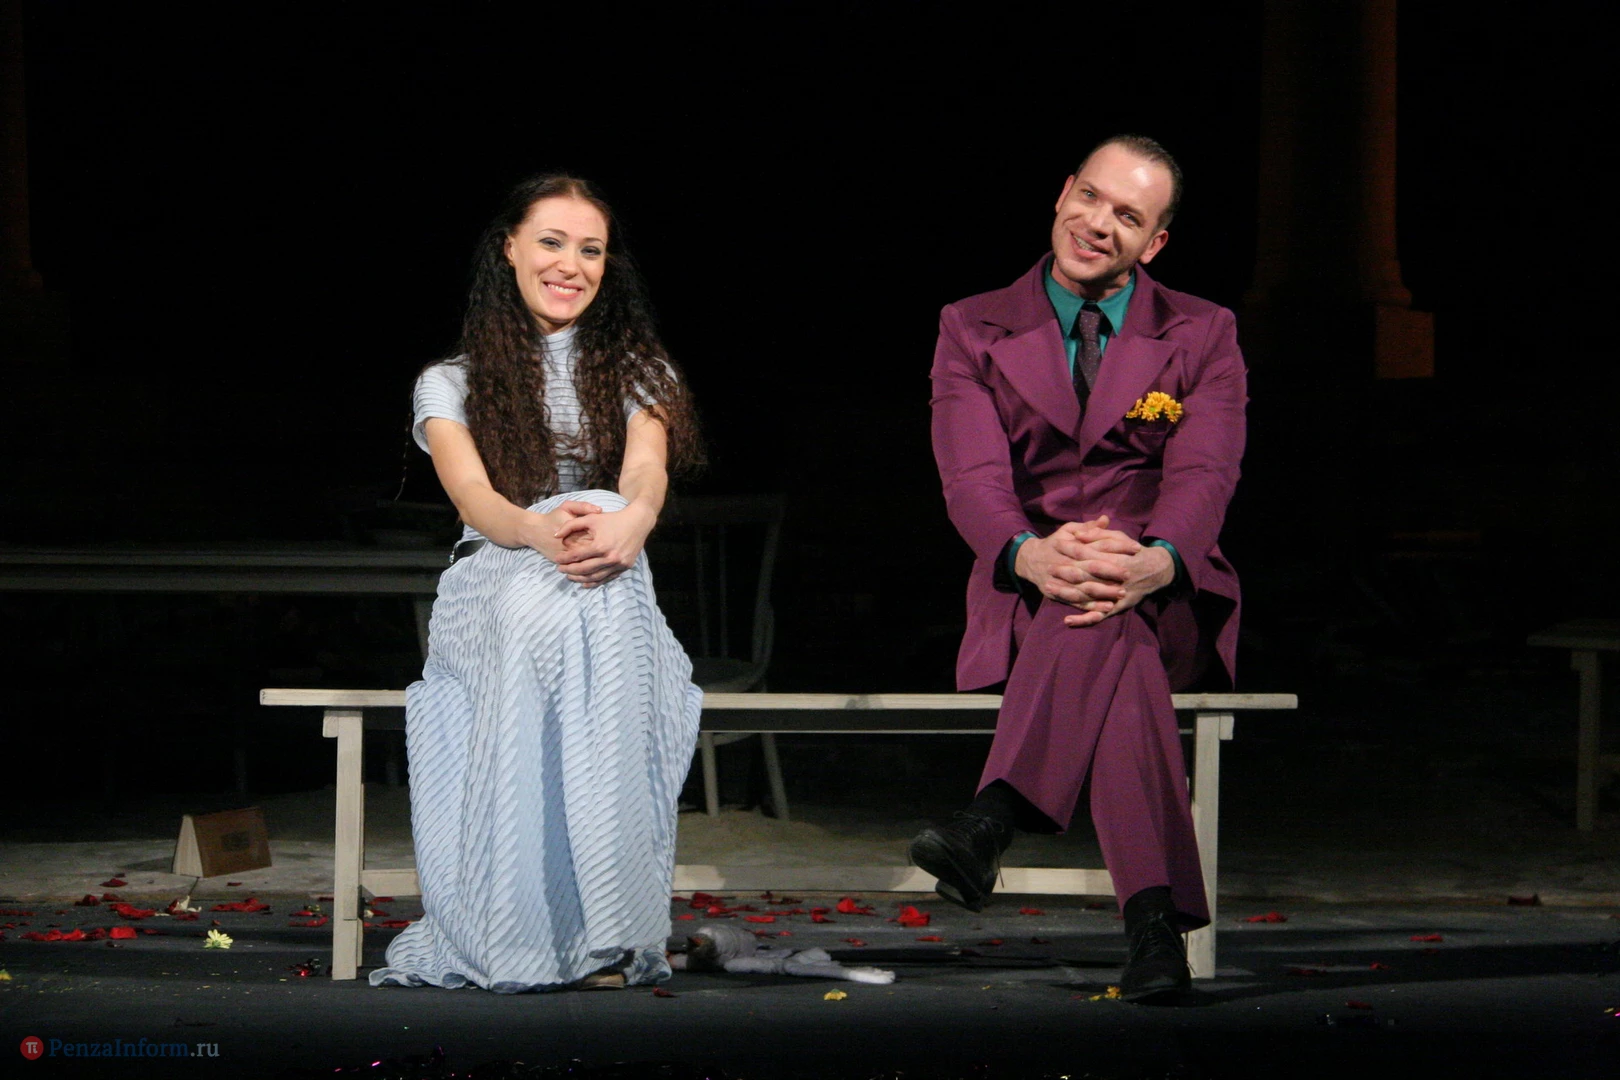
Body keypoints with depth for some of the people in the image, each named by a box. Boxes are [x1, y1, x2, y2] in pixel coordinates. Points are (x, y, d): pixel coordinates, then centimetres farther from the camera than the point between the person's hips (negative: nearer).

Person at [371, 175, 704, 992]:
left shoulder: (637, 373, 18)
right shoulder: (451, 385, 15)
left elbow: (646, 471, -4)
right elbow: (472, 494, -5)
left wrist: (627, 522, -31)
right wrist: (536, 530, -30)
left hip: (610, 594, 1)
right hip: (490, 588, -1)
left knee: (599, 608, -39)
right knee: (538, 612, -40)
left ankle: (605, 938, -41)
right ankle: (521, 933, -44)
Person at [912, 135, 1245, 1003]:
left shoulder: (1203, 336, 8)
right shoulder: (973, 330, 8)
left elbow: (1203, 476, -9)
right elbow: (972, 478, -8)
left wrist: (1153, 563, -33)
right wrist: (1032, 555, -33)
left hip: (1168, 608, 0)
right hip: (1022, 606, 0)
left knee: (1108, 610, -38)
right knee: (1105, 635, -37)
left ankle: (991, 825, -52)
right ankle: (1152, 917, -51)